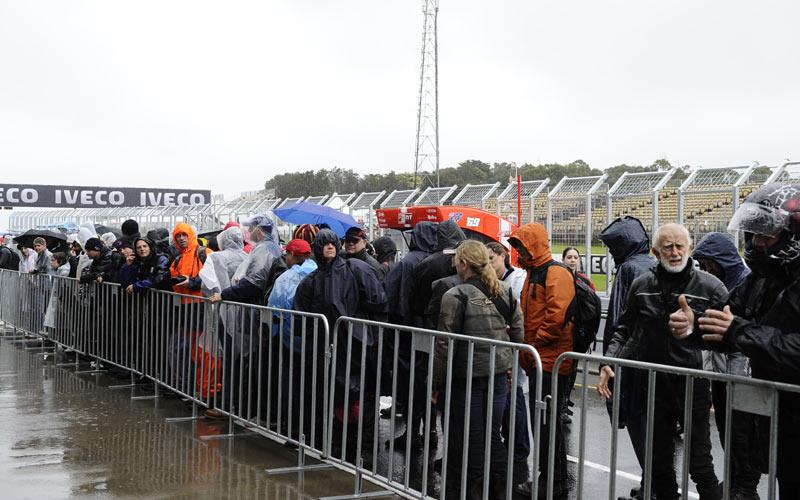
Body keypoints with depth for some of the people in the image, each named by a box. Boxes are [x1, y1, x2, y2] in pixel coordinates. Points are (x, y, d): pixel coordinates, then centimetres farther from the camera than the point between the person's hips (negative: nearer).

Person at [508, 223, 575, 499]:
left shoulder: (556, 273, -13)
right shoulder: (533, 273, 18)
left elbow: (557, 316, -23)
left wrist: (535, 344, -14)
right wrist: (526, 347, 12)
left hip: (552, 361, -10)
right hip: (537, 360, 10)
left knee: (547, 422, -6)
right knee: (541, 420, 15)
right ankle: (549, 476, 25)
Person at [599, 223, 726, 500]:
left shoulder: (710, 287, -7)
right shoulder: (642, 285, 3)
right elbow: (625, 327, 13)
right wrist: (608, 362, 3)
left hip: (692, 386, -3)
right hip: (652, 387, 4)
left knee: (700, 466, 1)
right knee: (659, 465, 16)